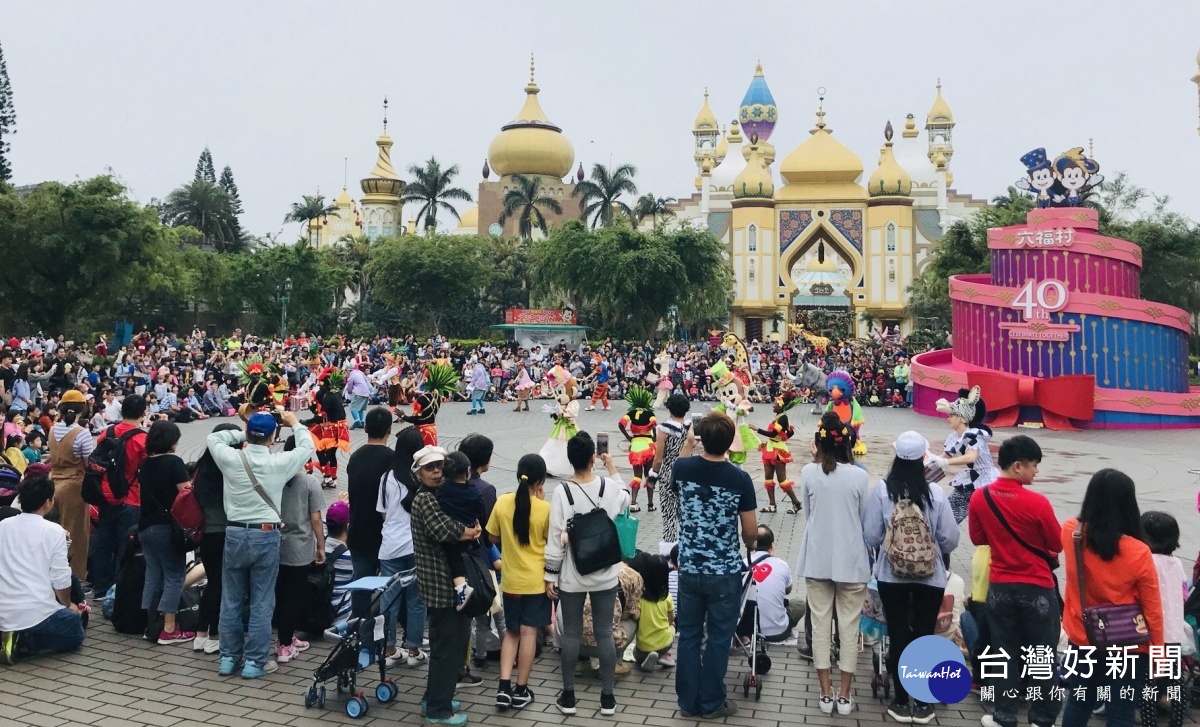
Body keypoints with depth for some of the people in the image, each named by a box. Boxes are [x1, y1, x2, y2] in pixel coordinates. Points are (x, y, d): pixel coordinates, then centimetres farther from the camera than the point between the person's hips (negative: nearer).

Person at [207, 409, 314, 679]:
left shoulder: (230, 459, -6)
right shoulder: (279, 462, -10)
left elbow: (214, 438, 16)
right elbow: (307, 447, 9)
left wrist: (243, 434, 19)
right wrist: (294, 423, 23)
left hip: (234, 533, 3)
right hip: (266, 536, -2)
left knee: (231, 599, 13)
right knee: (262, 602, 5)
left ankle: (229, 657, 22)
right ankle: (255, 661, 9)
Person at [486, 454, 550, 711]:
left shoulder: (502, 503, -7)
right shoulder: (545, 508, -16)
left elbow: (494, 538, 4)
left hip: (510, 579, 3)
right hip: (536, 580, -3)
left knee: (511, 632, 16)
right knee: (528, 632, 6)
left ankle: (504, 687, 9)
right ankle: (521, 690, 14)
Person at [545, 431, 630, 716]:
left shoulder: (562, 492, -15)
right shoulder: (610, 487, -9)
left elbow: (555, 539, -12)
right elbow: (625, 501, 17)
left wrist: (550, 576, -2)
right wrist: (613, 468, 21)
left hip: (571, 576, -1)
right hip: (605, 574, 2)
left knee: (571, 634, 10)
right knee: (605, 634, 9)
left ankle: (568, 696, 19)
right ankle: (608, 697, 17)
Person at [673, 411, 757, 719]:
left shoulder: (682, 468, -9)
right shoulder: (740, 479, -15)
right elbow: (751, 531, -7)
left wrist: (692, 442, 28)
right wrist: (749, 543, 15)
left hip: (689, 569, 3)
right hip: (724, 573, -2)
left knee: (689, 635, 14)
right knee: (718, 639, 10)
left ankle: (688, 701, 23)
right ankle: (712, 703, 21)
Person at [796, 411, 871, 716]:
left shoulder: (809, 472, -7)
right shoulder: (859, 475, -11)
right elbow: (864, 518, 1)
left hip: (818, 559, 1)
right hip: (850, 560, -1)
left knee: (820, 624, 11)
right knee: (849, 627, 9)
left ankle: (826, 693, 17)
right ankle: (844, 695, 15)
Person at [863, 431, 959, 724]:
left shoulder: (882, 490, -12)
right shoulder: (935, 492, -12)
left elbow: (871, 536, -9)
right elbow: (950, 539, -8)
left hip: (891, 575, 0)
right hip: (930, 576, 0)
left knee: (898, 636, 11)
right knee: (924, 636, 13)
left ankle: (901, 702, 20)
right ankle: (923, 703, 22)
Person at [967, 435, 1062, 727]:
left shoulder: (979, 498, -7)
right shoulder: (1037, 502, -20)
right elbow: (1057, 545, -8)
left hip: (999, 586, 4)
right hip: (1037, 587, -3)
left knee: (1004, 652, 14)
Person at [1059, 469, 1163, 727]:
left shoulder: (1070, 533, -13)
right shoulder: (1138, 553, -22)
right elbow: (1152, 609, -11)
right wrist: (1159, 652, 2)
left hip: (1081, 640, 4)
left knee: (1078, 704, 20)